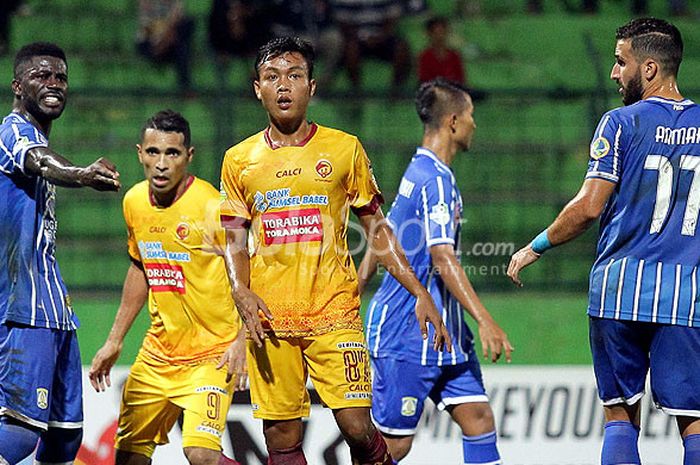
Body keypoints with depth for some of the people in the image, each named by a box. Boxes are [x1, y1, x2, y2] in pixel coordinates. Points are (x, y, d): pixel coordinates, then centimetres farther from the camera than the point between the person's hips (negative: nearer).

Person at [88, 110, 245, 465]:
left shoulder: (211, 206, -18)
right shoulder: (135, 202, 4)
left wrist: (241, 341, -25)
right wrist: (114, 341, 20)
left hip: (213, 353, -7)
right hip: (158, 353, 7)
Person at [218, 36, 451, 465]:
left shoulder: (344, 149, 5)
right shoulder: (240, 160, 9)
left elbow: (377, 230, 10)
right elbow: (235, 242, 12)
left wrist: (421, 294, 2)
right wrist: (242, 293, -8)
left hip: (334, 316, -1)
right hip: (269, 323, 1)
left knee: (358, 427, -12)